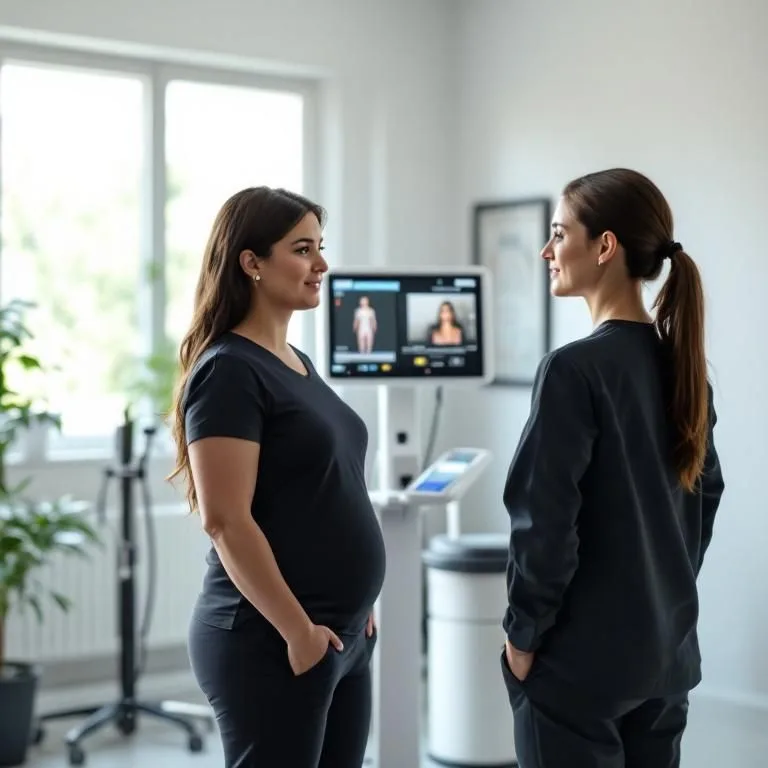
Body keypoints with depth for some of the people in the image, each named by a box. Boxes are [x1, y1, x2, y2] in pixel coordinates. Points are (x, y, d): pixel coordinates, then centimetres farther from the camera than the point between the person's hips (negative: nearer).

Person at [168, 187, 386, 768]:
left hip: (343, 634, 9)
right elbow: (226, 521, -20)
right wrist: (298, 631, -18)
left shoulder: (297, 363, 12)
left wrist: (354, 608, 13)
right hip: (270, 643, -8)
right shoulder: (230, 372, -14)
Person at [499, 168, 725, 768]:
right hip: (667, 650, 7)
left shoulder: (576, 369, -18)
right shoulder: (683, 364, 4)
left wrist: (524, 633, -8)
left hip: (581, 656, -7)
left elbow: (545, 520, -18)